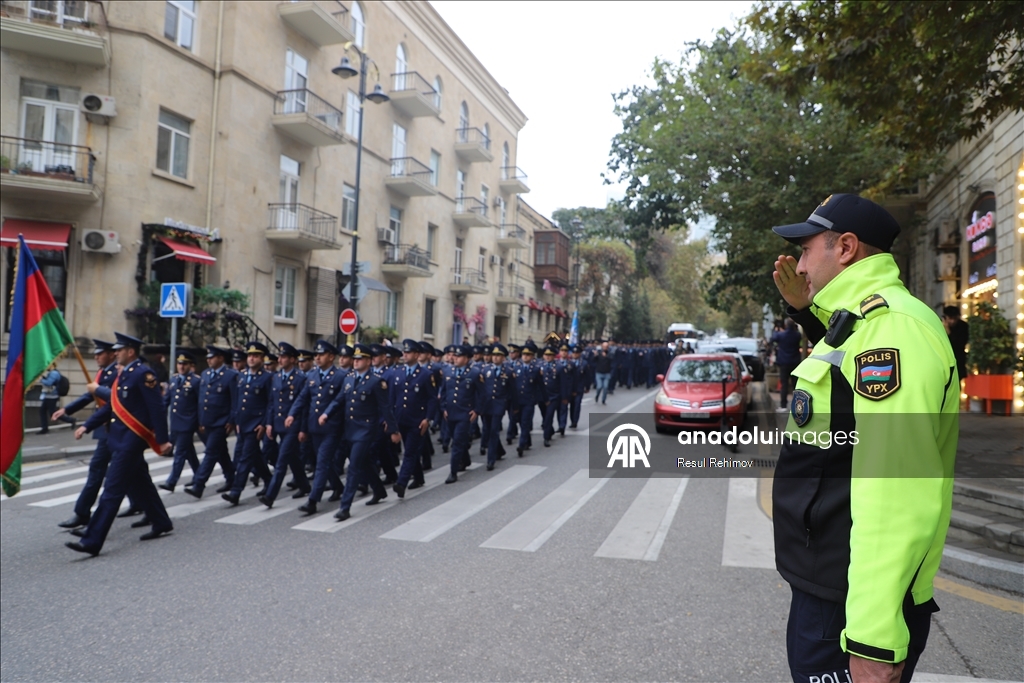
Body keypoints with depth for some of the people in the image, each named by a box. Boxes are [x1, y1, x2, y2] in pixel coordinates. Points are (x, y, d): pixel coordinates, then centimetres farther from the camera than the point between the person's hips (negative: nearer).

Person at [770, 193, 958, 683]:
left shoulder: (891, 327, -21)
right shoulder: (863, 322, 10)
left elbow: (896, 491, -28)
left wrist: (875, 639, -27)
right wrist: (807, 311, 16)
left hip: (852, 603, -10)